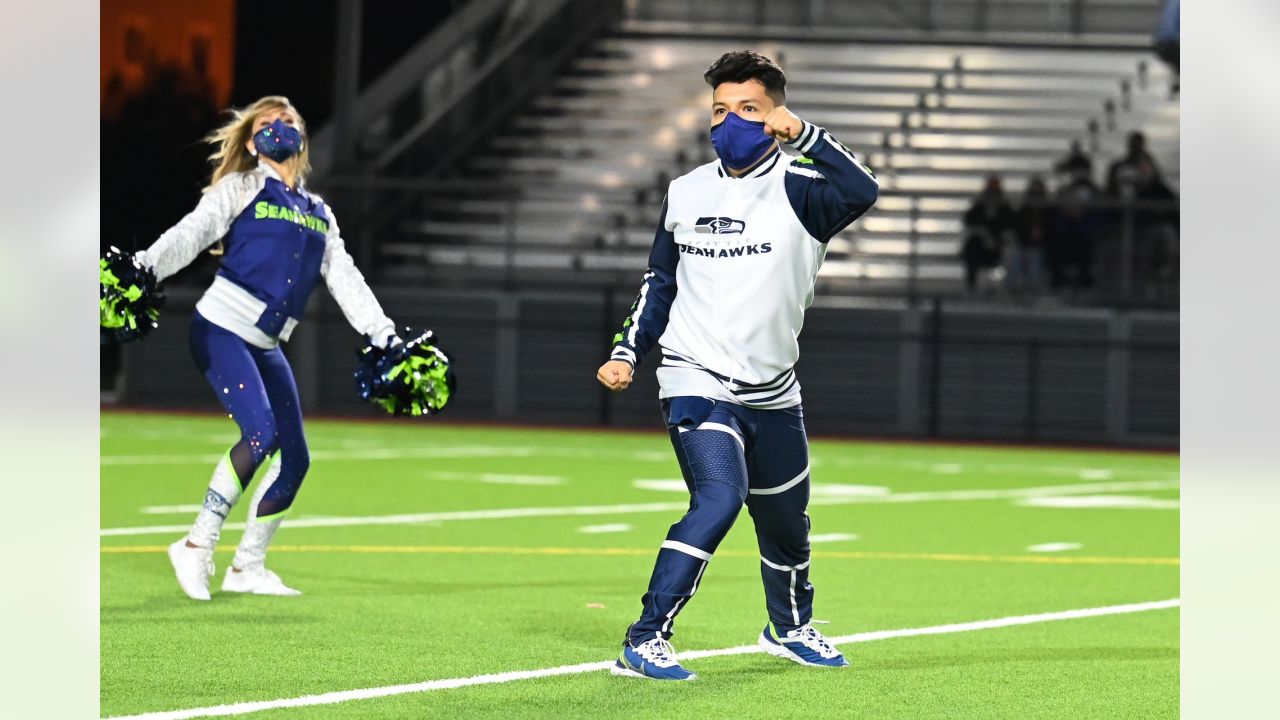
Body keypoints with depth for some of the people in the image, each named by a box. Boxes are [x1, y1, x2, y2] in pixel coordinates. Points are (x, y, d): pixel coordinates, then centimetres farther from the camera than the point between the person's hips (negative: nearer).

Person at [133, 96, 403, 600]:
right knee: (261, 432, -24)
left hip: (266, 348, 7)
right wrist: (143, 271, -28)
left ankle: (247, 568, 12)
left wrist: (385, 337, 10)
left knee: (294, 458, 1)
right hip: (220, 331, -7)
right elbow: (190, 235, -11)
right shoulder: (242, 190, 1)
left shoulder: (319, 214, 19)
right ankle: (199, 545, -19)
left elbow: (346, 280, 18)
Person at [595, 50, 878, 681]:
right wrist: (628, 352, 8)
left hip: (772, 393, 1)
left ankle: (791, 627, 45)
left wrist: (803, 134, -35)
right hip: (696, 381, -1)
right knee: (720, 498, -24)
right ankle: (645, 641, -22)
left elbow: (860, 192, -29)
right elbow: (661, 281, 17)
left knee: (785, 521, 16)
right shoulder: (687, 193, 5)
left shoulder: (798, 190, -6)